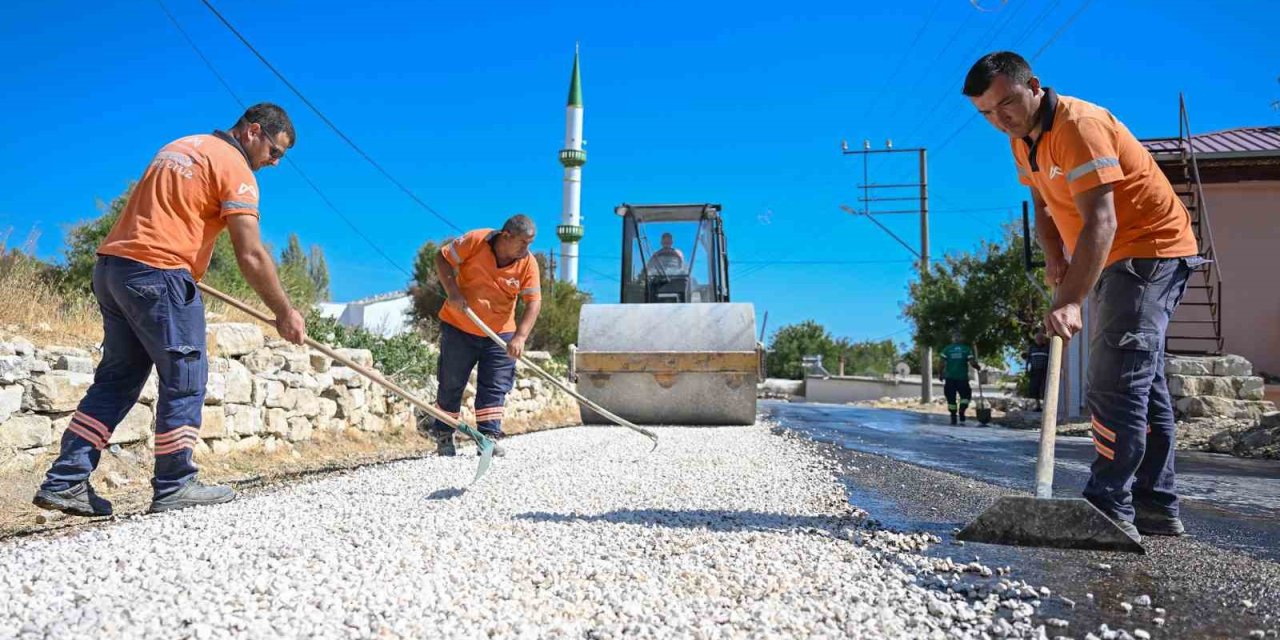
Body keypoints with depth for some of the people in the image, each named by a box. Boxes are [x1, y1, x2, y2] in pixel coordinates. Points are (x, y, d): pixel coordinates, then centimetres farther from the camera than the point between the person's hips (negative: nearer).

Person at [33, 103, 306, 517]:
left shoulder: (180, 146, 22)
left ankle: (64, 483, 12)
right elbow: (251, 256, -13)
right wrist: (284, 313, -8)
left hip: (111, 266, 9)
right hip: (158, 273, -9)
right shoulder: (234, 168, -6)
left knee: (117, 378, 12)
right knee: (185, 379, 0)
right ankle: (174, 487, 5)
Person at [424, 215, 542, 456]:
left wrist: (520, 337, -25)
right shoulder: (475, 241, -17)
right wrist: (452, 291, -21)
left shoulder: (528, 263, -11)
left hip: (500, 334, 2)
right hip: (458, 327, -1)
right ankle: (443, 436, 24)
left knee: (495, 388, -3)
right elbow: (443, 258, -7)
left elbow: (533, 302, -14)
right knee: (451, 384, 9)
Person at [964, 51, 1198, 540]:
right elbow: (1044, 206, 15)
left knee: (1116, 381, -17)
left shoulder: (1079, 126, -24)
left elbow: (1101, 222, -34)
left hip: (1152, 249, -10)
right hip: (1116, 261, 10)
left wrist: (1070, 301, -42)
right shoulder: (1021, 139, 6)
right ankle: (1156, 508, 19)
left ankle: (1110, 508, -14)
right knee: (1142, 382, 11)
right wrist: (1054, 257, -5)